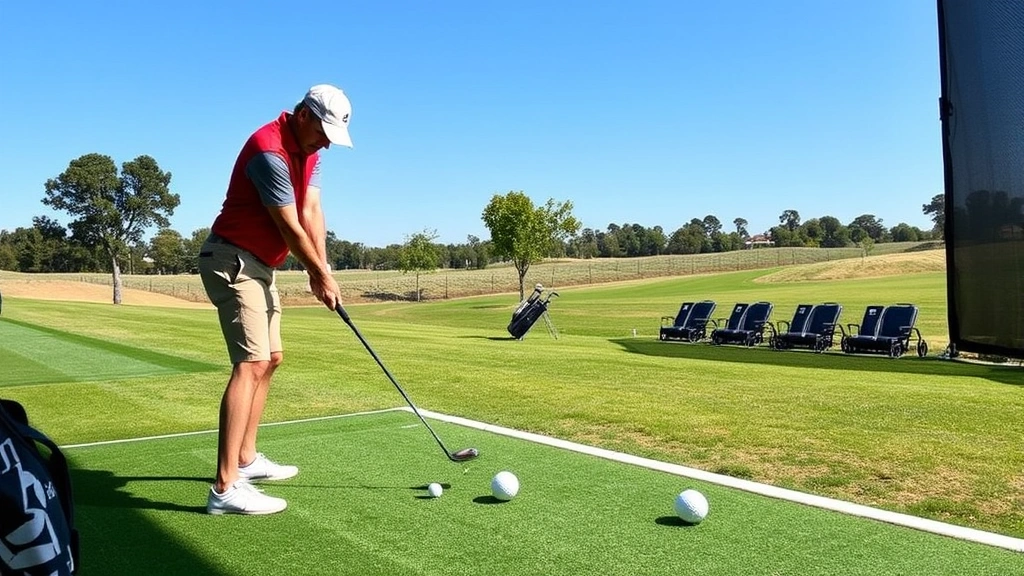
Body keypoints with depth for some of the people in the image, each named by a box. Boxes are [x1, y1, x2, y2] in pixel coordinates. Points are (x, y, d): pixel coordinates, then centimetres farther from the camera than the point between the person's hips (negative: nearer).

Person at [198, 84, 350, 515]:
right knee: (251, 363, -19)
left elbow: (311, 213, 0)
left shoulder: (309, 151, 9)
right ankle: (226, 488, -21)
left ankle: (246, 459, 25)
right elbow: (291, 227, -18)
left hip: (259, 265, 11)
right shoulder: (269, 151, -21)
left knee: (270, 359, 15)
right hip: (233, 260, -11)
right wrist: (322, 275, -7)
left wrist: (320, 271, -10)